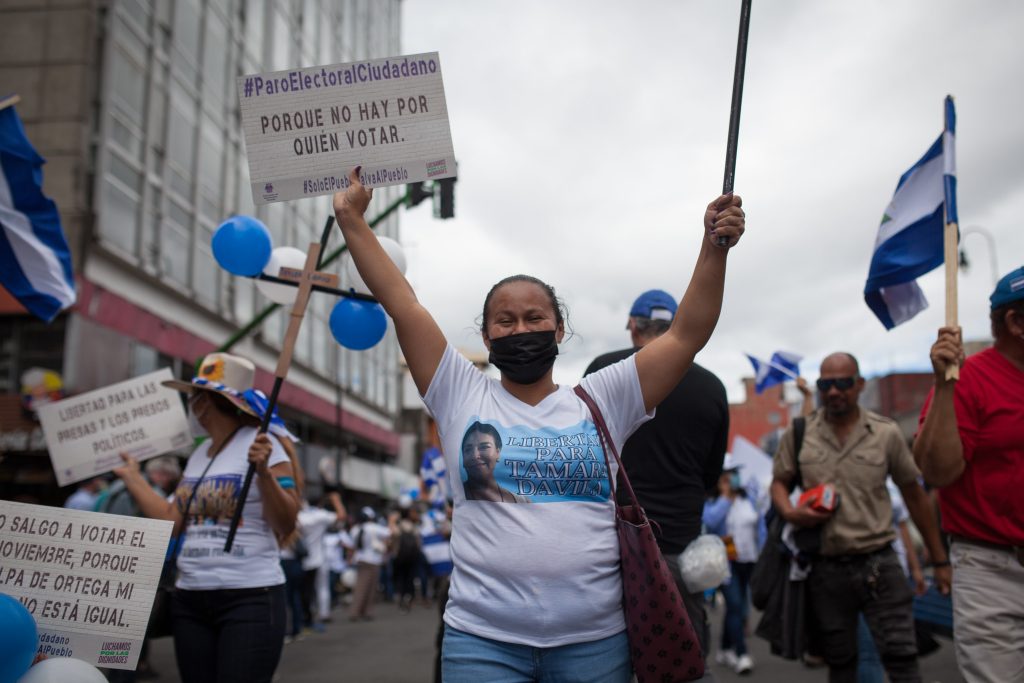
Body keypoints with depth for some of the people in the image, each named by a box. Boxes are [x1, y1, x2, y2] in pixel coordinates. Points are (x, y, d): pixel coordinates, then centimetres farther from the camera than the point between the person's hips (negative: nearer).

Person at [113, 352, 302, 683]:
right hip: (190, 599, 8)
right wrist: (132, 477, 19)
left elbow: (286, 525, -15)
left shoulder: (263, 444, -10)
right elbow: (172, 521, 14)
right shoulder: (198, 454, 14)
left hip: (250, 598, -8)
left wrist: (264, 472, -29)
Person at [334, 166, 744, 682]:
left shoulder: (600, 401, 7)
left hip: (595, 640, 1)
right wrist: (351, 218, 2)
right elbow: (401, 302, 3)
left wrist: (714, 248, -5)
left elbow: (687, 334, 4)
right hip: (483, 640, -1)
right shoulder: (462, 397, 6)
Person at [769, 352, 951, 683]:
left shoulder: (886, 433, 0)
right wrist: (790, 513, -11)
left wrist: (939, 560, 10)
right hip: (825, 567, 1)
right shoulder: (798, 433, 2)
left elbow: (914, 495, 7)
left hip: (878, 563, -1)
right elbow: (779, 482, 12)